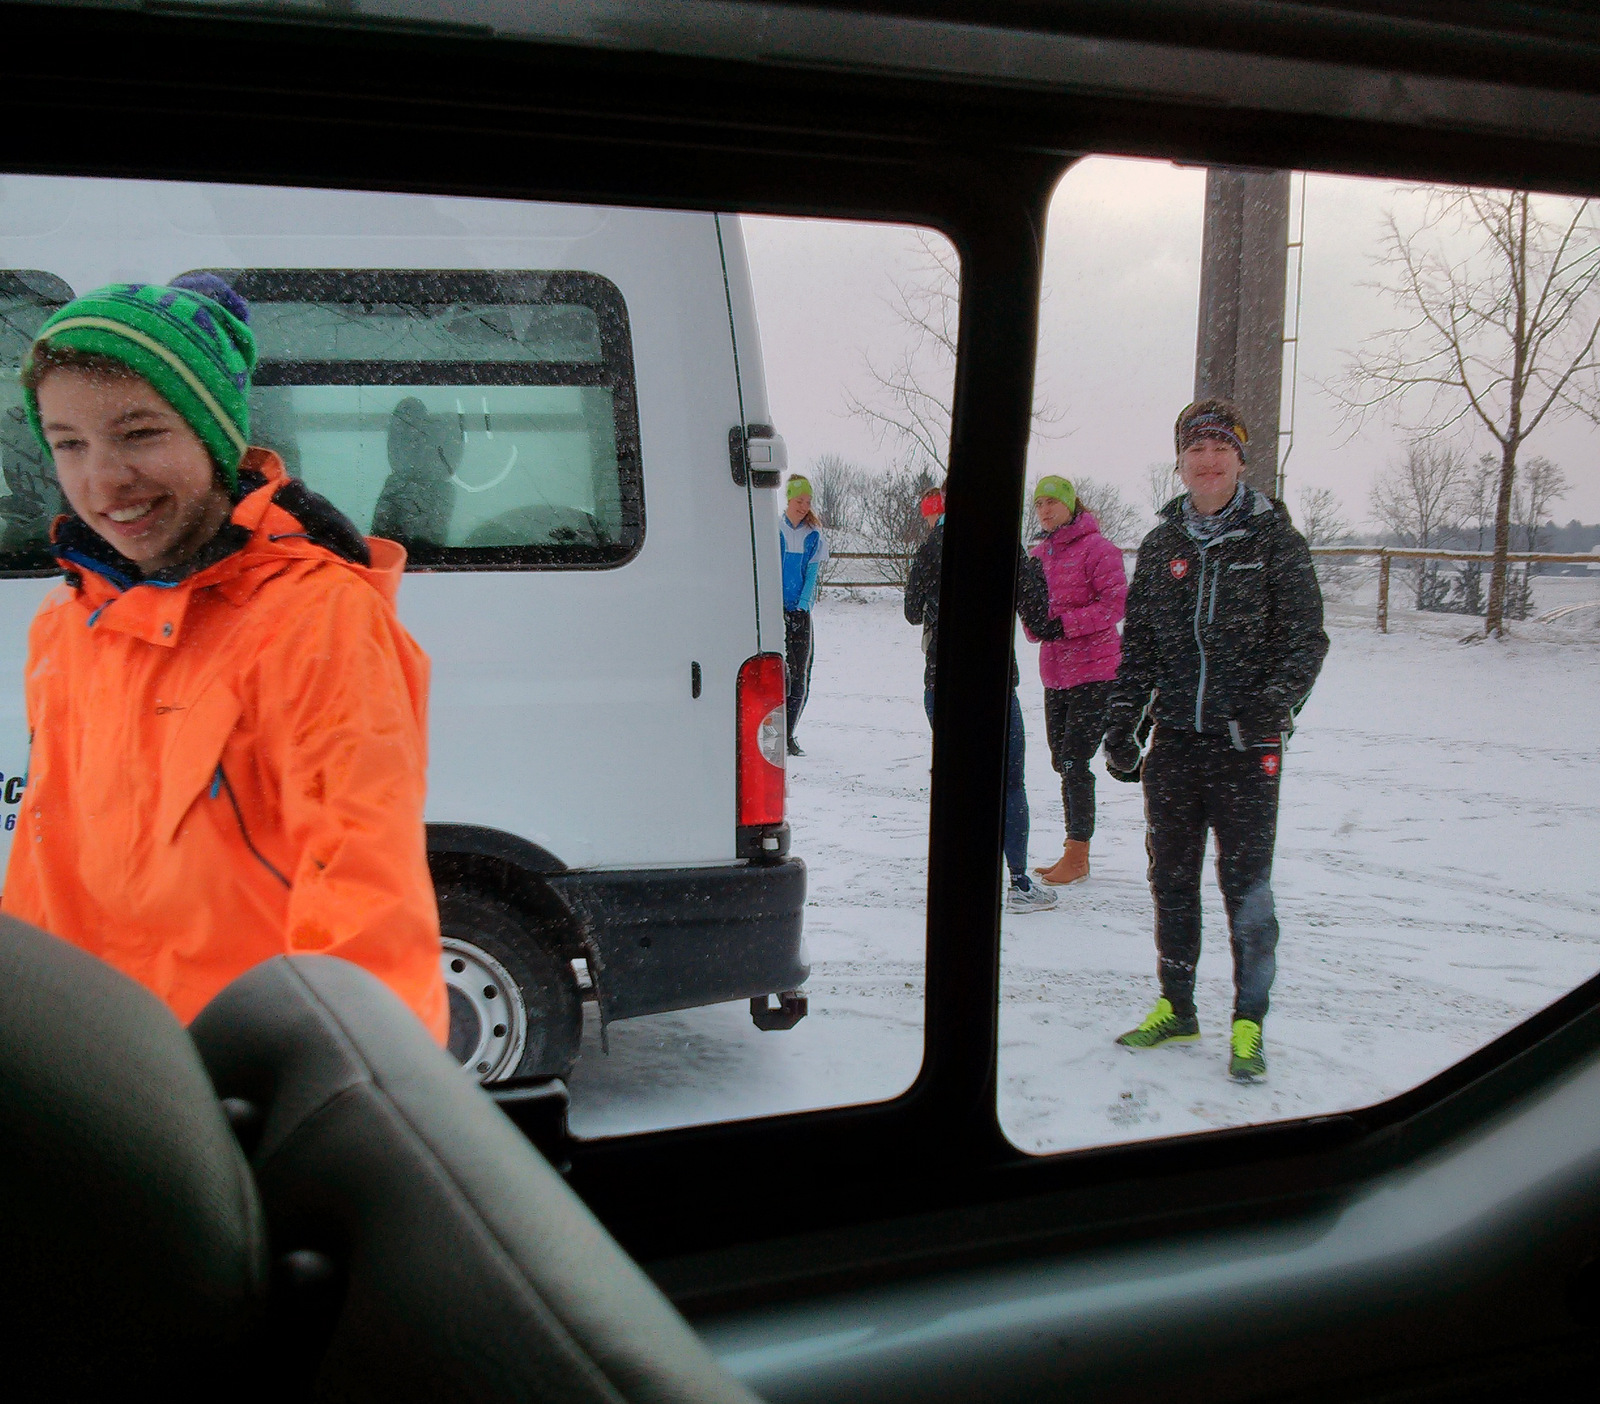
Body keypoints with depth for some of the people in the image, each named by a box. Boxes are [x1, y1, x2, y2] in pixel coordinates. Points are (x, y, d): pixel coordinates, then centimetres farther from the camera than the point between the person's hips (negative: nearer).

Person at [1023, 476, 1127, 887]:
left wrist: (1064, 623, -21)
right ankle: (1076, 854, 23)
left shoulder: (1096, 548, -10)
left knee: (1074, 762, -9)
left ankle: (1077, 857, 2)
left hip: (1095, 672, -7)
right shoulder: (1038, 553, 11)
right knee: (1062, 762, 12)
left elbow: (1116, 603, -16)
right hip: (1056, 674, 7)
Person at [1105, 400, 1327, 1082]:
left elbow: (1304, 637, -3)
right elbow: (1138, 642, 15)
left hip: (1246, 744, -4)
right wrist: (1124, 718, 5)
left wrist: (1272, 705, -18)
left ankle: (1248, 1025, 13)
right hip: (1174, 742, 4)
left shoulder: (1274, 538, 0)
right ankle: (1175, 1009, 27)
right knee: (1171, 879, 11)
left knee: (1246, 886, 0)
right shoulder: (1161, 545, 10)